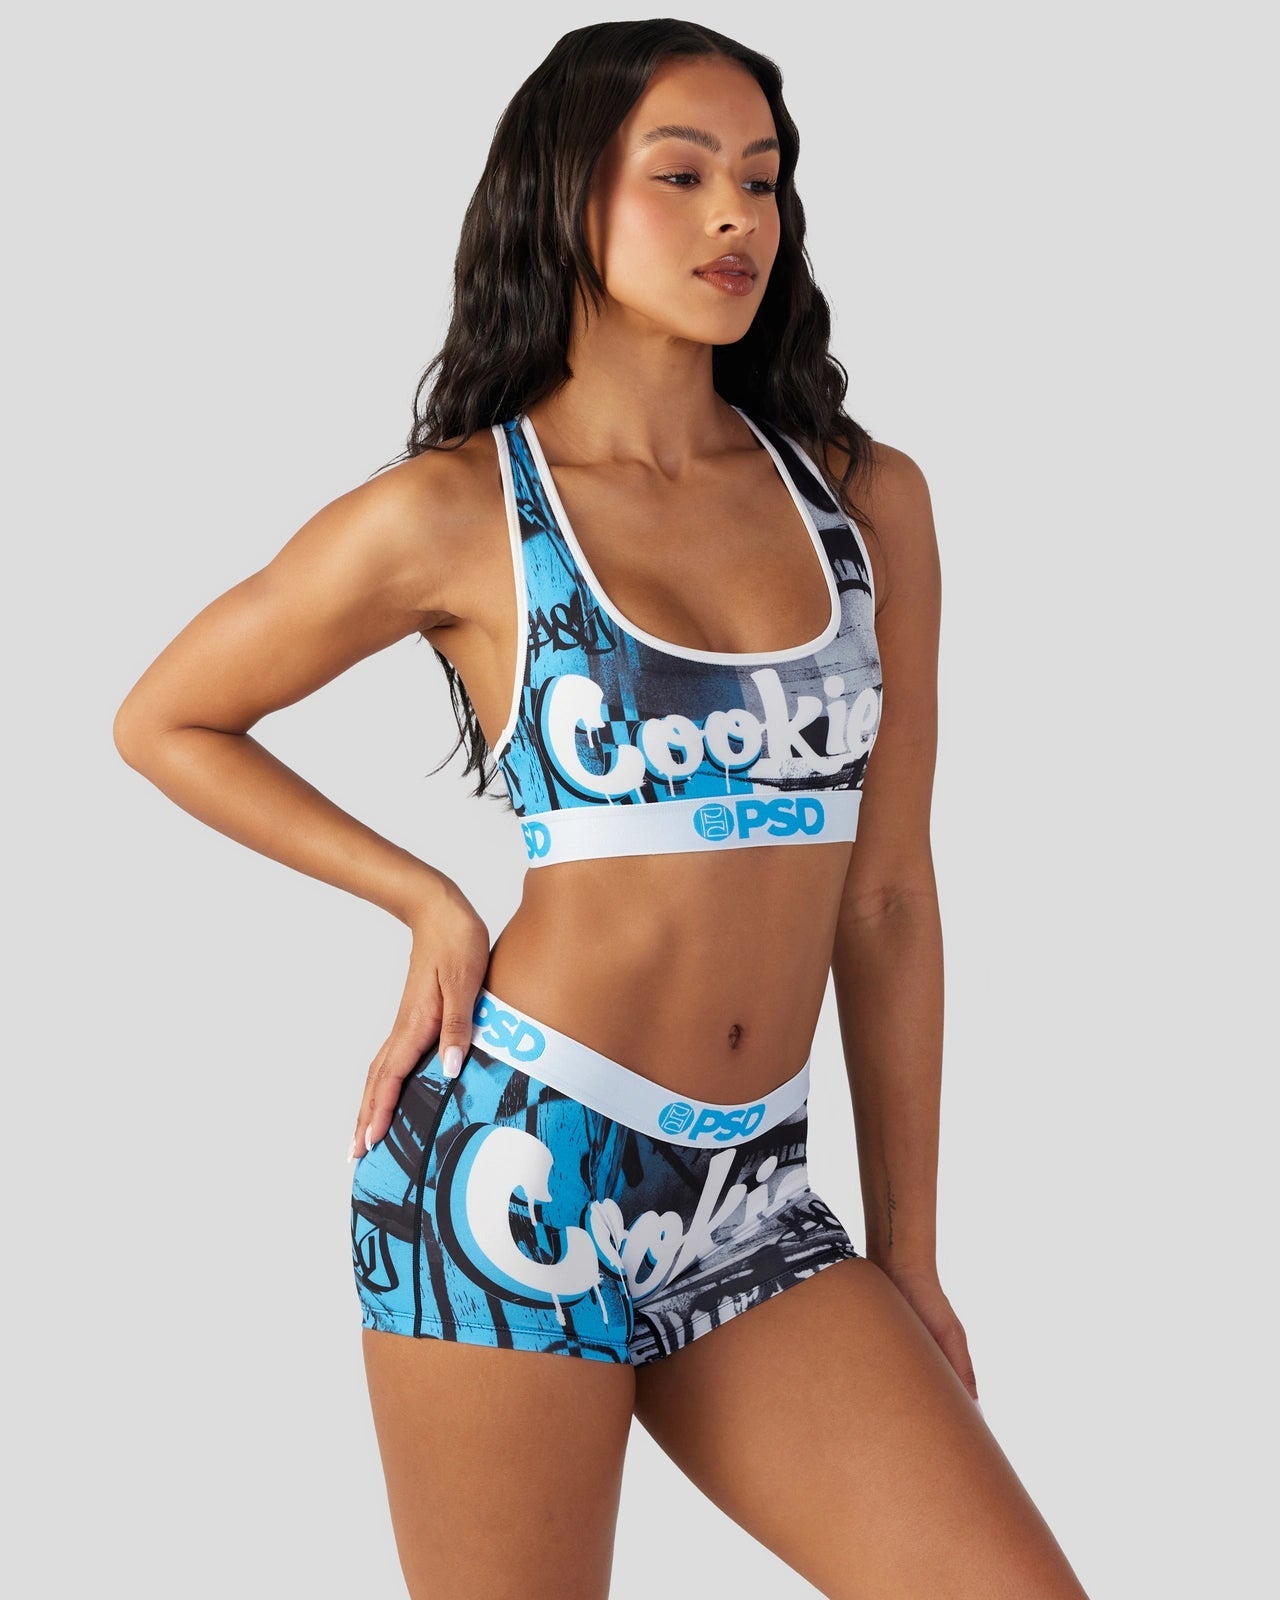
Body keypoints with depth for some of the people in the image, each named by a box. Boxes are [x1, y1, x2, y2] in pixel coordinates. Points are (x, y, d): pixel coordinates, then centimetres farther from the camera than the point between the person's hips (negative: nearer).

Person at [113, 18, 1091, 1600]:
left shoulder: (867, 500, 8)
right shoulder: (453, 512, -4)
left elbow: (884, 897, 10)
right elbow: (165, 719, 9)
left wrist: (906, 1247, 12)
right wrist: (430, 905, 2)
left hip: (752, 1205, 4)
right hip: (520, 1169, -4)